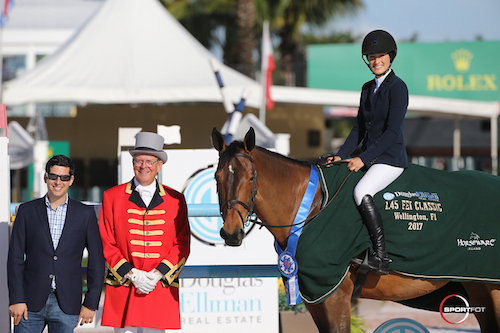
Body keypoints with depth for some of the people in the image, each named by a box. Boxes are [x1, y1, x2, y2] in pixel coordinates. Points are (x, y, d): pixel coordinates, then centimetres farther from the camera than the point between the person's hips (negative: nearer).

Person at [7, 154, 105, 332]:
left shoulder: (85, 214, 5)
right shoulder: (27, 211, 6)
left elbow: (97, 261, 6)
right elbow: (15, 258, 4)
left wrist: (91, 303, 1)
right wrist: (16, 299, -5)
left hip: (66, 304, 0)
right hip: (32, 302, 0)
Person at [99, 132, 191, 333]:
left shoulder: (175, 200, 9)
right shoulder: (112, 197, 6)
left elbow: (182, 245, 6)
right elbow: (106, 244, 3)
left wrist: (157, 274, -9)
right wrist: (131, 274, -10)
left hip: (161, 285, 1)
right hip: (122, 288, -1)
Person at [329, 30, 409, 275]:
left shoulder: (397, 87, -10)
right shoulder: (368, 89, 14)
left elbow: (392, 132, -17)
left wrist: (363, 159, -21)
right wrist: (341, 156, 3)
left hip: (390, 158, -9)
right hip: (367, 158, 9)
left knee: (361, 192, -31)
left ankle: (381, 255, -29)